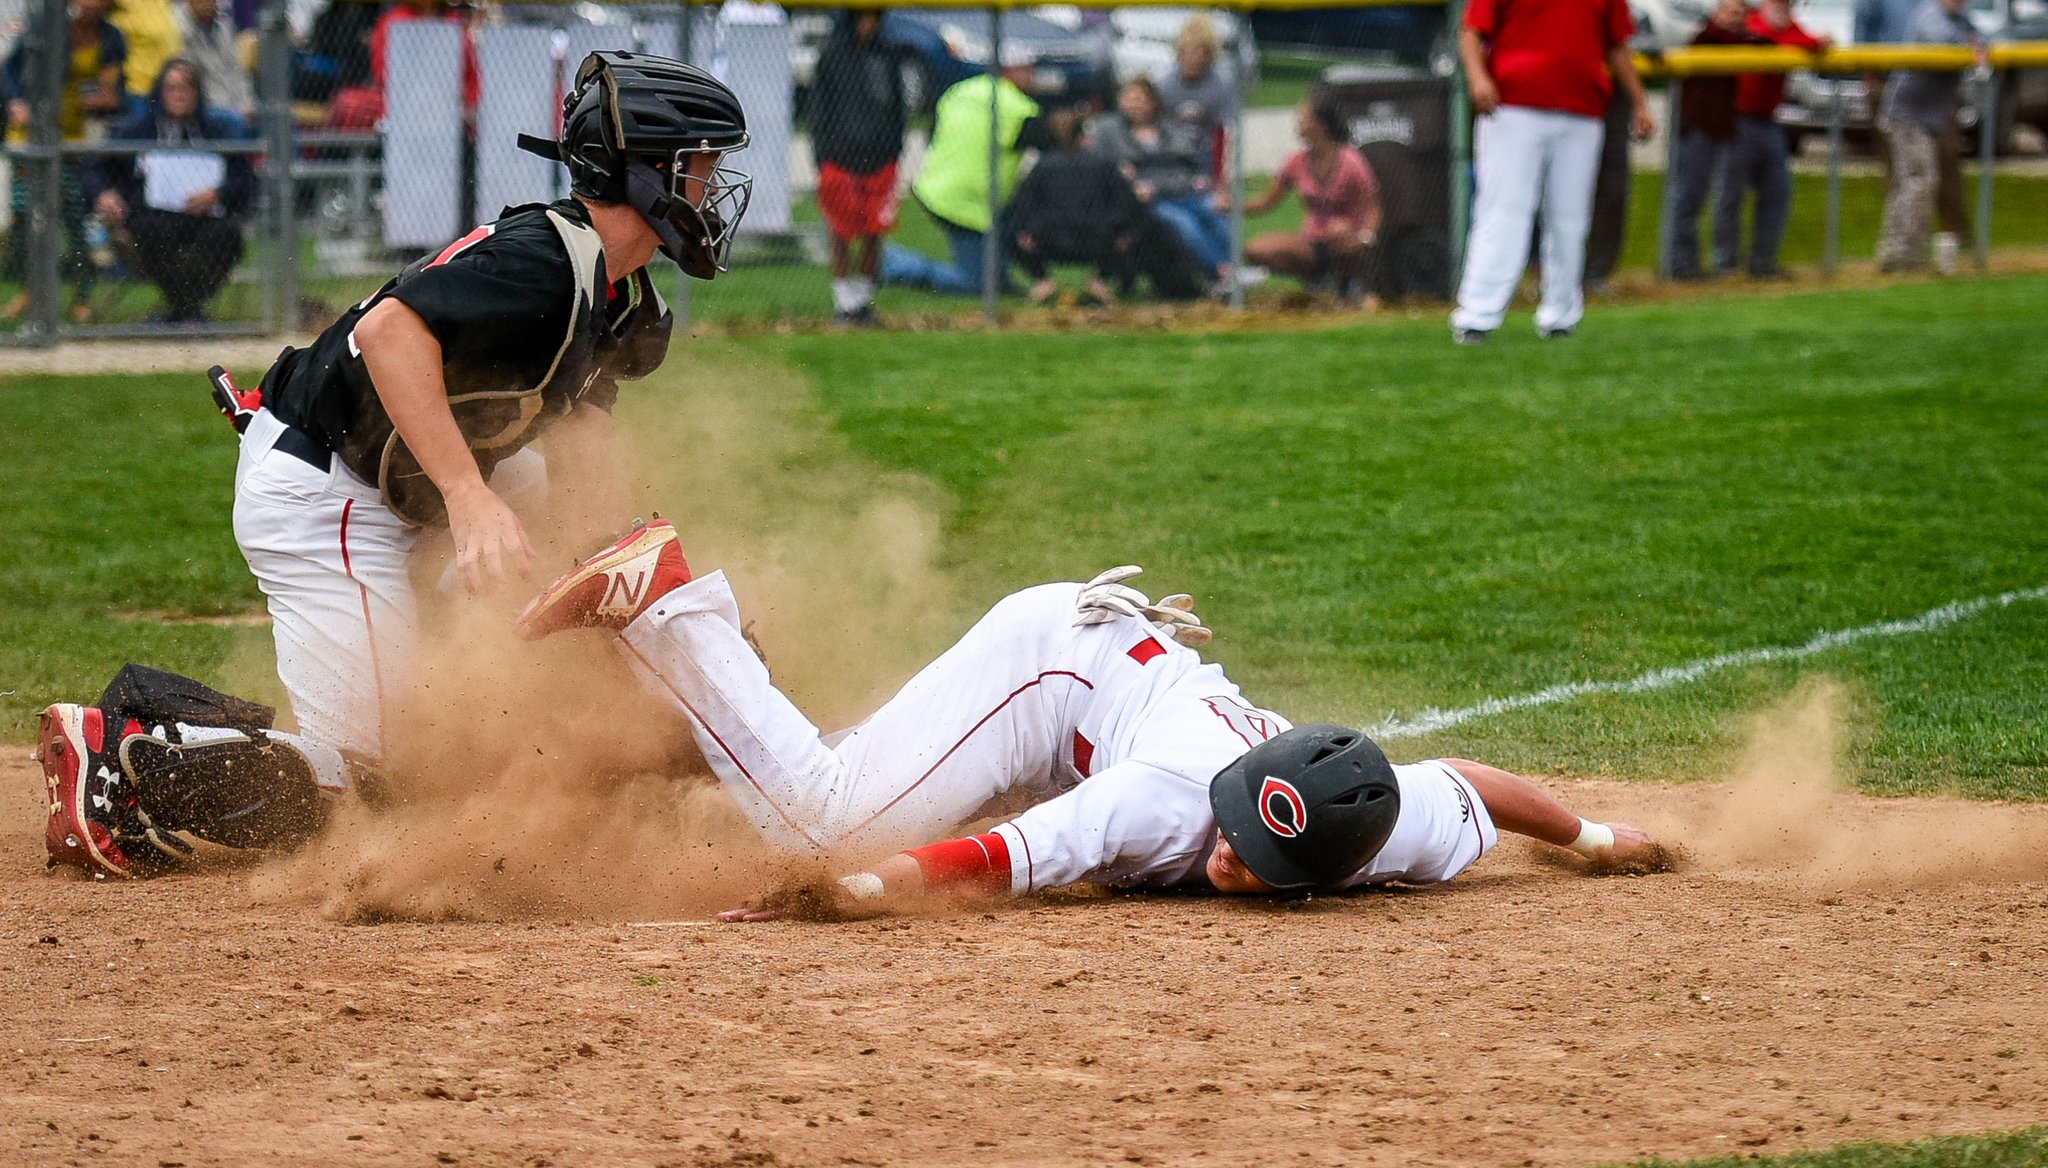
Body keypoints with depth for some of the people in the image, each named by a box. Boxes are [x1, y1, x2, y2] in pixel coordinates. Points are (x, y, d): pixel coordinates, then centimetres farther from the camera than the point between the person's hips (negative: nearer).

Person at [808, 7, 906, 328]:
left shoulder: (888, 57, 8)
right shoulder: (832, 55, -1)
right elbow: (818, 107, 2)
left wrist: (894, 150, 9)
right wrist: (822, 154, -3)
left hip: (880, 160, 3)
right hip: (841, 156, -3)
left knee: (873, 235, 4)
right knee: (841, 235, 0)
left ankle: (865, 300, 15)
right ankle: (844, 303, 7)